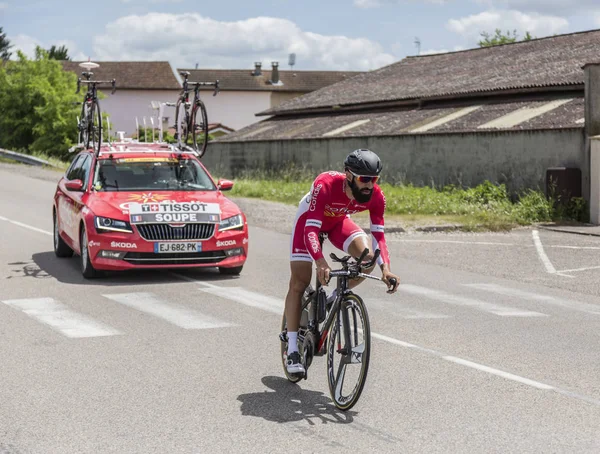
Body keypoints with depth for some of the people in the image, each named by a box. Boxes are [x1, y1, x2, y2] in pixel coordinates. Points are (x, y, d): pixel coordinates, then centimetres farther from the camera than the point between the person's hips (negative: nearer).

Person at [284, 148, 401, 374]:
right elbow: (310, 229, -44)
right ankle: (292, 350, -5)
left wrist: (385, 268, -40)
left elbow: (378, 235, -24)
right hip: (309, 218, -4)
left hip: (339, 221, 4)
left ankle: (336, 298, 4)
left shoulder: (376, 196, -28)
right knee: (299, 282, -10)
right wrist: (320, 262, -59)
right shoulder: (325, 186, -40)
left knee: (368, 258, -23)